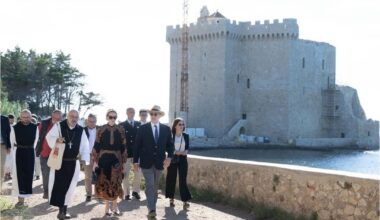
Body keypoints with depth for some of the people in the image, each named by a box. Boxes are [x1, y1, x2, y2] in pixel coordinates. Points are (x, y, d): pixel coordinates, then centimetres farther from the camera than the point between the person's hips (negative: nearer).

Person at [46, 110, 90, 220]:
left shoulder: (81, 130, 2)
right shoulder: (58, 126, -6)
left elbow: (84, 146, 4)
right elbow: (50, 137, -8)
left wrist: (85, 160, -7)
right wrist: (56, 140, -30)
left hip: (72, 163, 3)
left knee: (69, 185, 7)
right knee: (57, 184, -5)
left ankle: (63, 209, 19)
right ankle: (61, 209, 4)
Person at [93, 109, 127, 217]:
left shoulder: (121, 130, 3)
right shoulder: (101, 129, 0)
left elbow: (123, 146, 4)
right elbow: (96, 145, 0)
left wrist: (124, 161, 1)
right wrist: (95, 161, -4)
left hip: (116, 159, 1)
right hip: (104, 158, 0)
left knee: (115, 183, 2)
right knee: (105, 183, 4)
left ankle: (114, 205, 17)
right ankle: (108, 207, 15)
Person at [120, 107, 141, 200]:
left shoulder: (139, 125, 8)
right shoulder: (122, 125, 2)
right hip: (125, 153, -2)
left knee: (138, 173, 2)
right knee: (125, 174, 2)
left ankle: (136, 191, 19)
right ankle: (127, 193, 11)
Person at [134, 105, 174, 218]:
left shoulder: (166, 129, 4)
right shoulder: (143, 128, -2)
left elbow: (170, 145, 7)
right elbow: (137, 146, -1)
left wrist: (169, 157, -10)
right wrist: (136, 161, -4)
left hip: (159, 162, 3)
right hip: (146, 162, -3)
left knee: (155, 186, 13)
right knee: (150, 185, -10)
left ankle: (152, 205, 26)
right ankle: (151, 209, -12)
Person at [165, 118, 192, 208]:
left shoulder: (186, 136, 6)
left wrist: (186, 151, -7)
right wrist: (175, 152, -17)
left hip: (182, 159, 2)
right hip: (173, 159, -2)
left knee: (183, 179, -4)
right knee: (171, 179, 5)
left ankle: (185, 200, -8)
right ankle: (171, 199, 19)